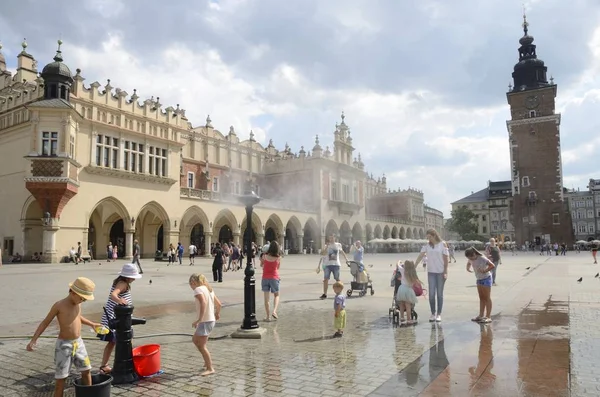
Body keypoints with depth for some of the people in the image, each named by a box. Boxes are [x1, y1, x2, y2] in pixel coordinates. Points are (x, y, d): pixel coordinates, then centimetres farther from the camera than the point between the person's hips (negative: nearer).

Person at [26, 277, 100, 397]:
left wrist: (92, 324, 27)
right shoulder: (59, 305, -16)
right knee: (61, 377, 1)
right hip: (64, 345, -6)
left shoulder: (78, 304, 3)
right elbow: (45, 322, -8)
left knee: (86, 370, 12)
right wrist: (34, 340, -14)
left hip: (78, 342, 6)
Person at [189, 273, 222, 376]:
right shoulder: (208, 289, 12)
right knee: (195, 340, 23)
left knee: (201, 346, 0)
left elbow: (203, 303, -30)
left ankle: (210, 368, 6)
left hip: (205, 321, -9)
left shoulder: (198, 289, -13)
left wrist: (199, 319, -29)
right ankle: (208, 360, 29)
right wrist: (217, 314, 35)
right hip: (211, 320, 9)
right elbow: (218, 304, 16)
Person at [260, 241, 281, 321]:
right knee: (276, 295, 18)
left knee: (266, 298, 6)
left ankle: (268, 316, 8)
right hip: (274, 278, 0)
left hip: (265, 278, 0)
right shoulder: (278, 258, -8)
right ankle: (274, 311, -2)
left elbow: (261, 265, 9)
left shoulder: (265, 256, -7)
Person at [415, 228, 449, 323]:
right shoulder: (427, 245, 3)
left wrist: (445, 272, -9)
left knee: (440, 294, 5)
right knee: (431, 294, 1)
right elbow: (420, 256, -2)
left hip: (441, 272, -2)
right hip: (431, 272, 3)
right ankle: (433, 314, 12)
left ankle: (439, 314, 14)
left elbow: (446, 259, -5)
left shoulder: (443, 244, -5)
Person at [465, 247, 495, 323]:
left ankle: (488, 317, 1)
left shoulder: (482, 258, -23)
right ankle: (481, 315, 18)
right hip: (479, 279, 8)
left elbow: (492, 265, -28)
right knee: (481, 298, 12)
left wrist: (484, 271, -27)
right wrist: (468, 269, 0)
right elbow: (468, 264, 20)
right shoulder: (471, 259, -1)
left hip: (486, 278, -8)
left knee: (487, 298, -3)